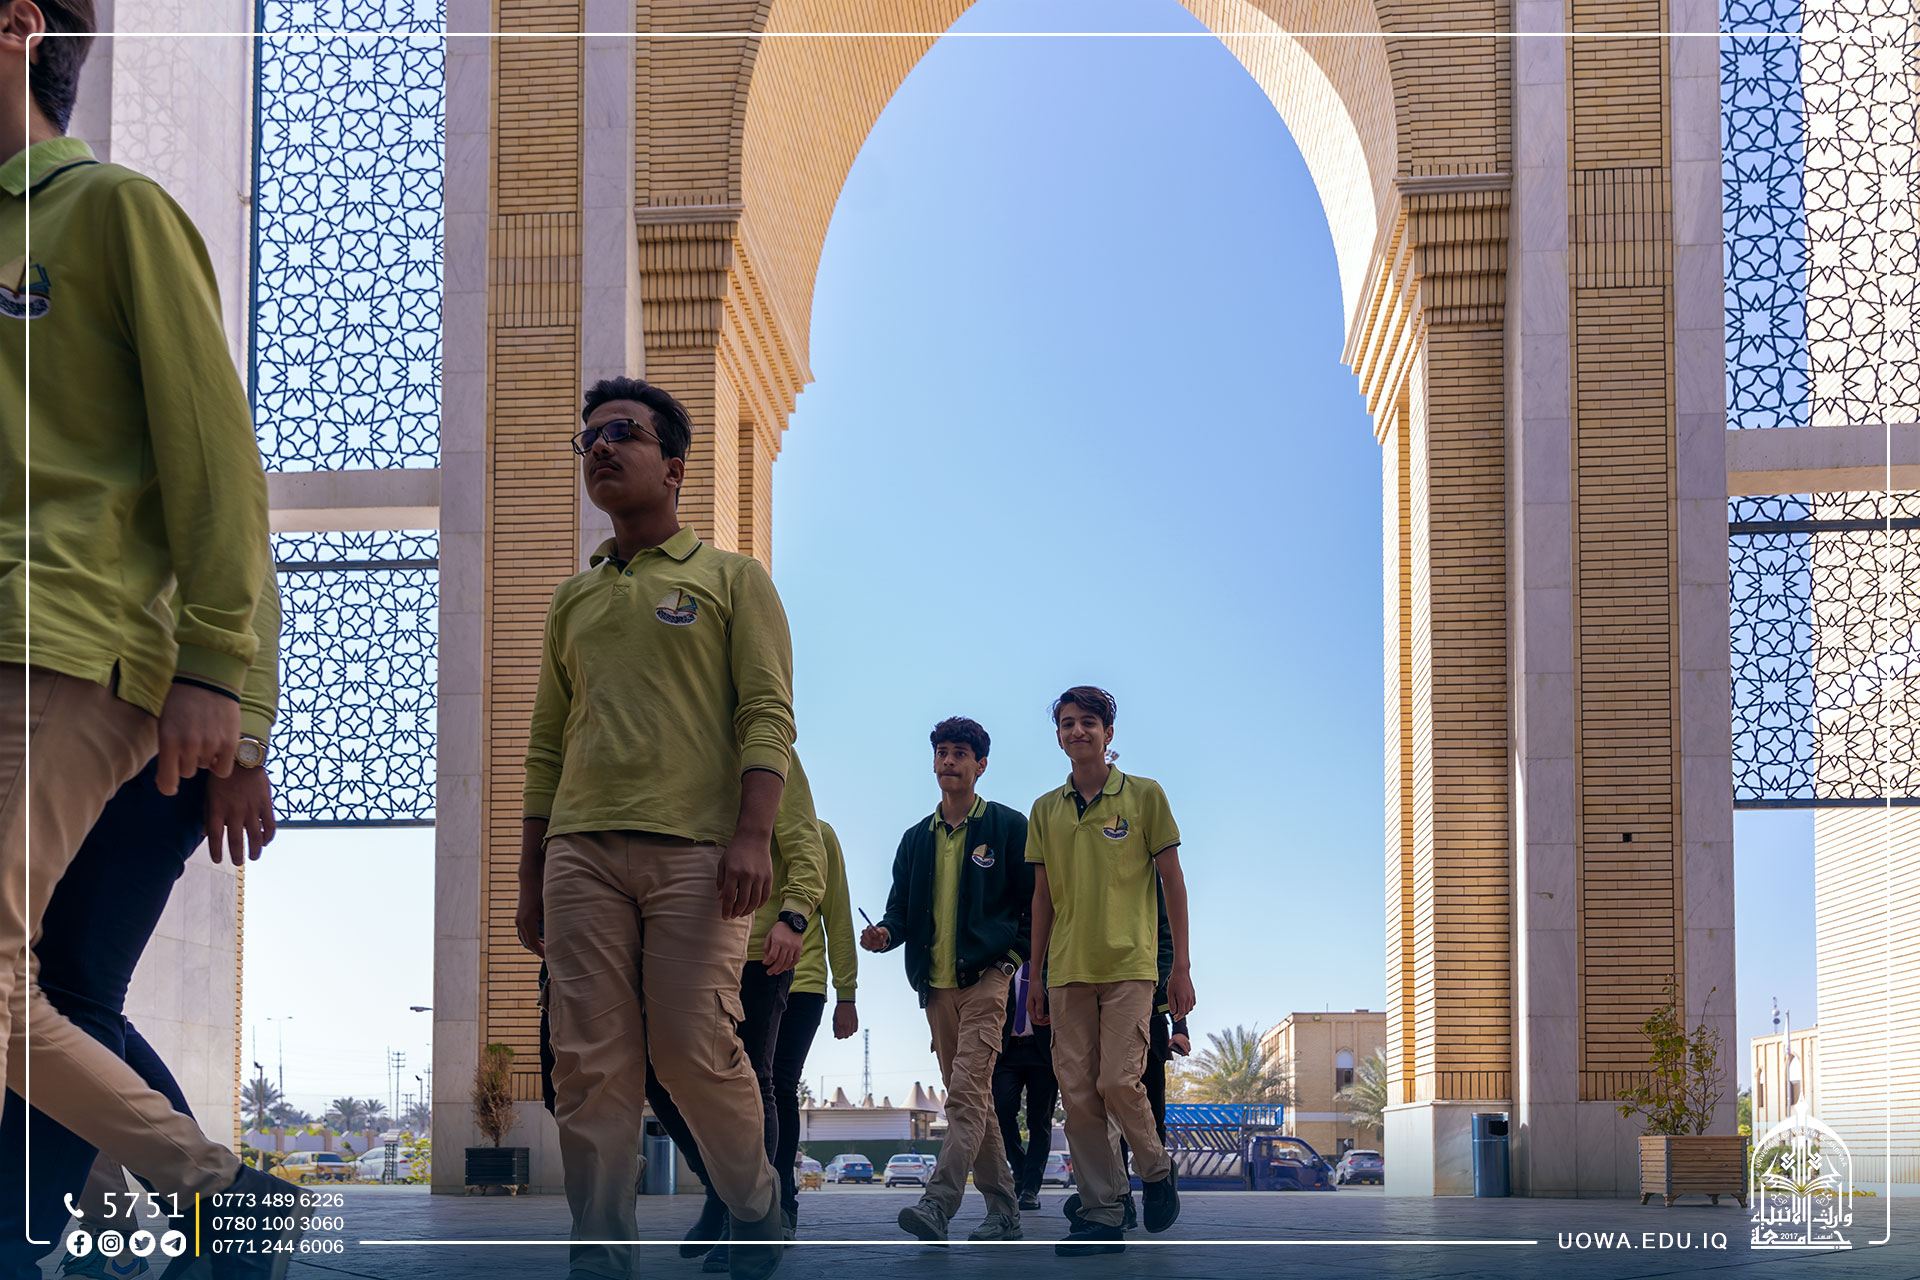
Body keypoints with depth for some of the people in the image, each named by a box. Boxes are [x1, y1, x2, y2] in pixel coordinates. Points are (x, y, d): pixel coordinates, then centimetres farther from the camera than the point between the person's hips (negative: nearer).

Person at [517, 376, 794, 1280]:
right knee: (590, 1063, -4)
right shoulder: (572, 599, 21)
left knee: (694, 1050, -8)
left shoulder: (731, 580, 9)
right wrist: (530, 877, 15)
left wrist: (752, 836, -16)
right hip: (581, 854, 4)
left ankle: (755, 1207, 17)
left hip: (694, 850, -4)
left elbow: (767, 715, -2)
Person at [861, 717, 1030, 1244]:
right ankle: (1003, 1210, 13)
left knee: (967, 1092, -18)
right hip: (936, 984, 6)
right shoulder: (917, 839, 17)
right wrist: (887, 933, -4)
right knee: (970, 1097, 7)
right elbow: (902, 906, 17)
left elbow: (1035, 902, 2)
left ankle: (938, 1202, -30)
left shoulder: (1007, 827, 3)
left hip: (987, 977, -6)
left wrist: (1021, 959, -7)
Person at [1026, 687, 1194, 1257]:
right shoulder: (1045, 810, 11)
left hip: (1129, 964, -4)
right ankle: (1102, 1215, 5)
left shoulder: (1144, 795, 1)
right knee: (1077, 1093, -1)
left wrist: (1181, 967, -2)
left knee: (1119, 1081, -13)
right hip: (1068, 970, 4)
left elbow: (1172, 882, 3)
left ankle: (1157, 1170, 14)